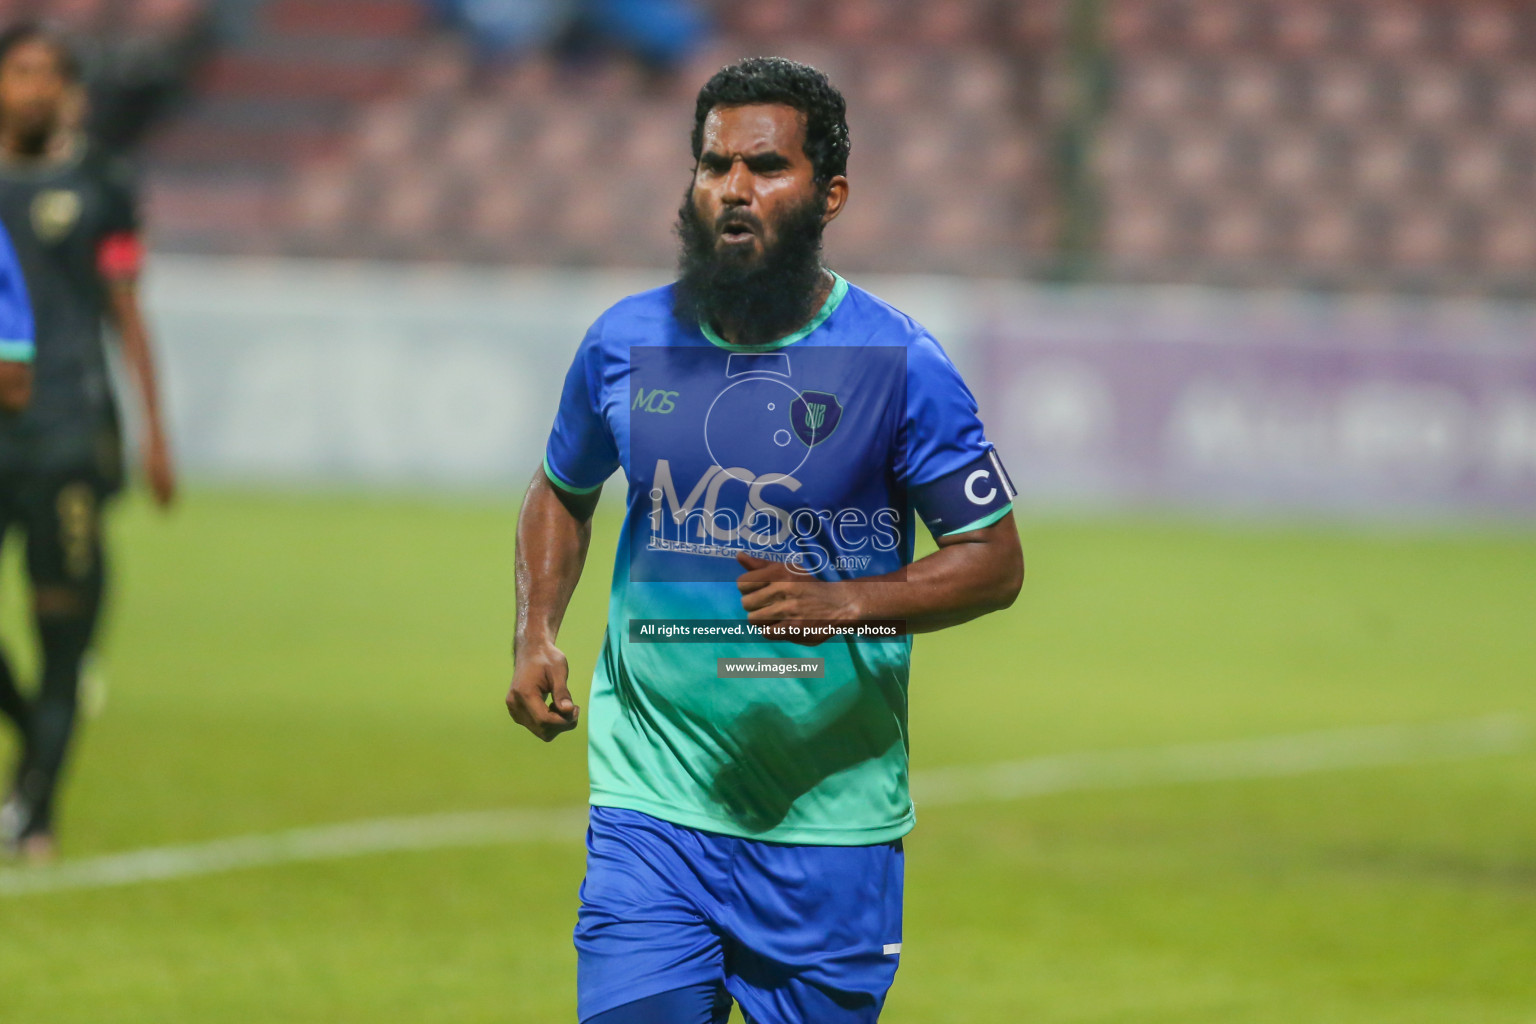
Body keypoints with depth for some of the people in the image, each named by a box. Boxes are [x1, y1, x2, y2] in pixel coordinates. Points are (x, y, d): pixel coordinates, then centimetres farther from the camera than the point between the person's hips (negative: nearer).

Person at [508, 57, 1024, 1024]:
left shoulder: (898, 362, -5)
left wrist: (843, 604, -18)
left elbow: (996, 559, -2)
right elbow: (563, 492, 21)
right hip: (653, 805, 1)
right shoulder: (627, 343, 3)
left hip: (832, 813, -1)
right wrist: (537, 637, 4)